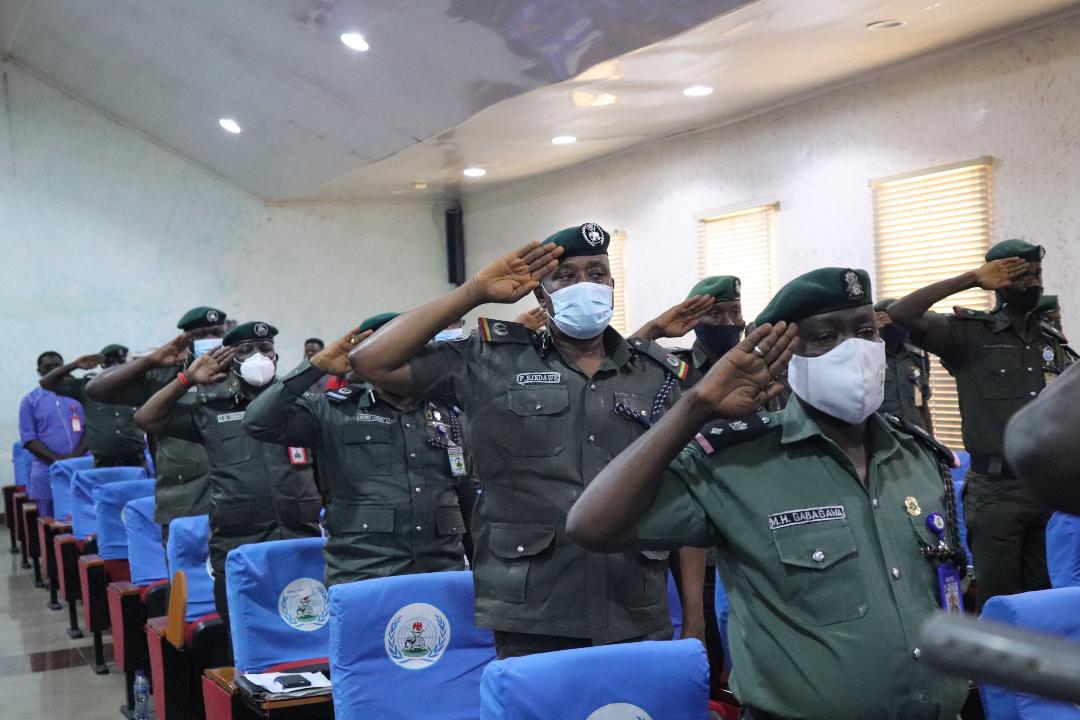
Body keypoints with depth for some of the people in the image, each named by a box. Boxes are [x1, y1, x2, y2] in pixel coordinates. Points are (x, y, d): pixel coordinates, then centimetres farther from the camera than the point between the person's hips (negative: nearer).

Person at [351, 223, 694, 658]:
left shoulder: (658, 375, 9)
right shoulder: (491, 363, 2)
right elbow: (372, 362, -5)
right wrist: (476, 291, -5)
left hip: (640, 626, 2)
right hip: (531, 628, -2)